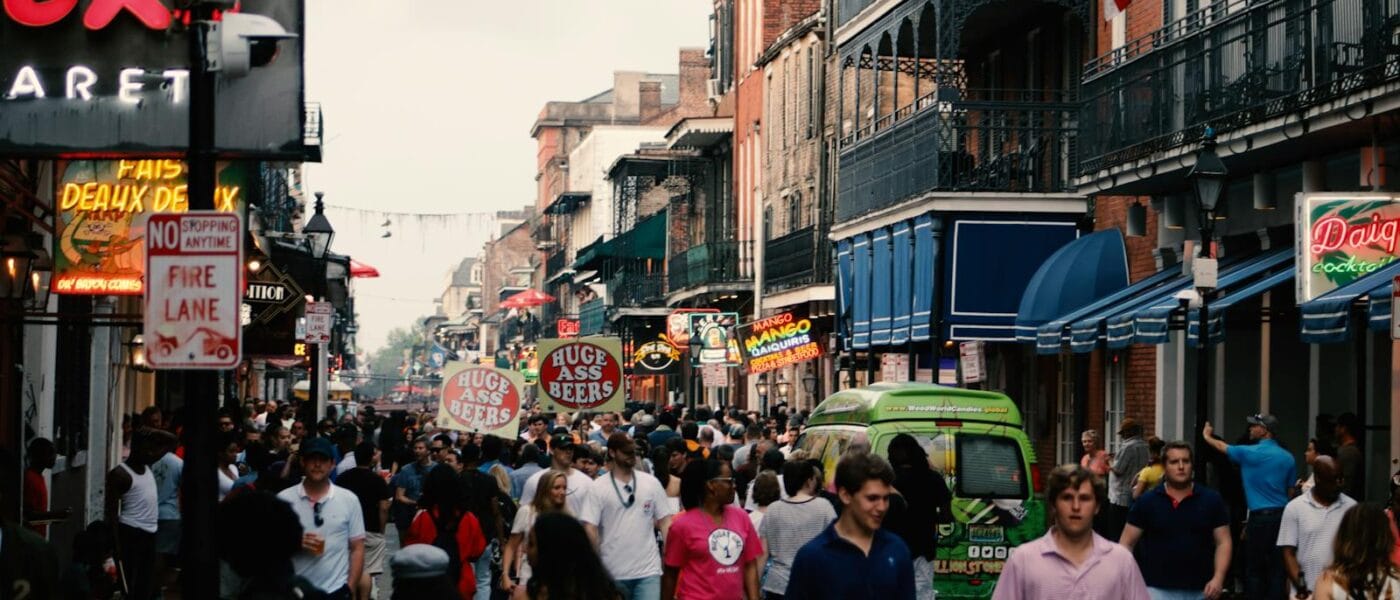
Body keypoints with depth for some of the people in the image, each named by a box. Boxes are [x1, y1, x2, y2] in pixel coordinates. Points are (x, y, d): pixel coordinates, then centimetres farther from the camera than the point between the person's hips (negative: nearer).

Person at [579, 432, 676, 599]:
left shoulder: (652, 483, 5)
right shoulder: (597, 488, -3)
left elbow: (665, 521, 6)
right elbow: (590, 528, -6)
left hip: (648, 570, 1)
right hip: (612, 573, -1)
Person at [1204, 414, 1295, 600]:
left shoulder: (1250, 453, -6)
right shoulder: (1287, 458, 7)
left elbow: (1222, 447, 11)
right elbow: (1292, 490, 10)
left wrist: (1207, 436, 30)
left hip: (1260, 517, -4)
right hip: (1282, 515, 4)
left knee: (1254, 569, 2)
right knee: (1277, 568, 5)